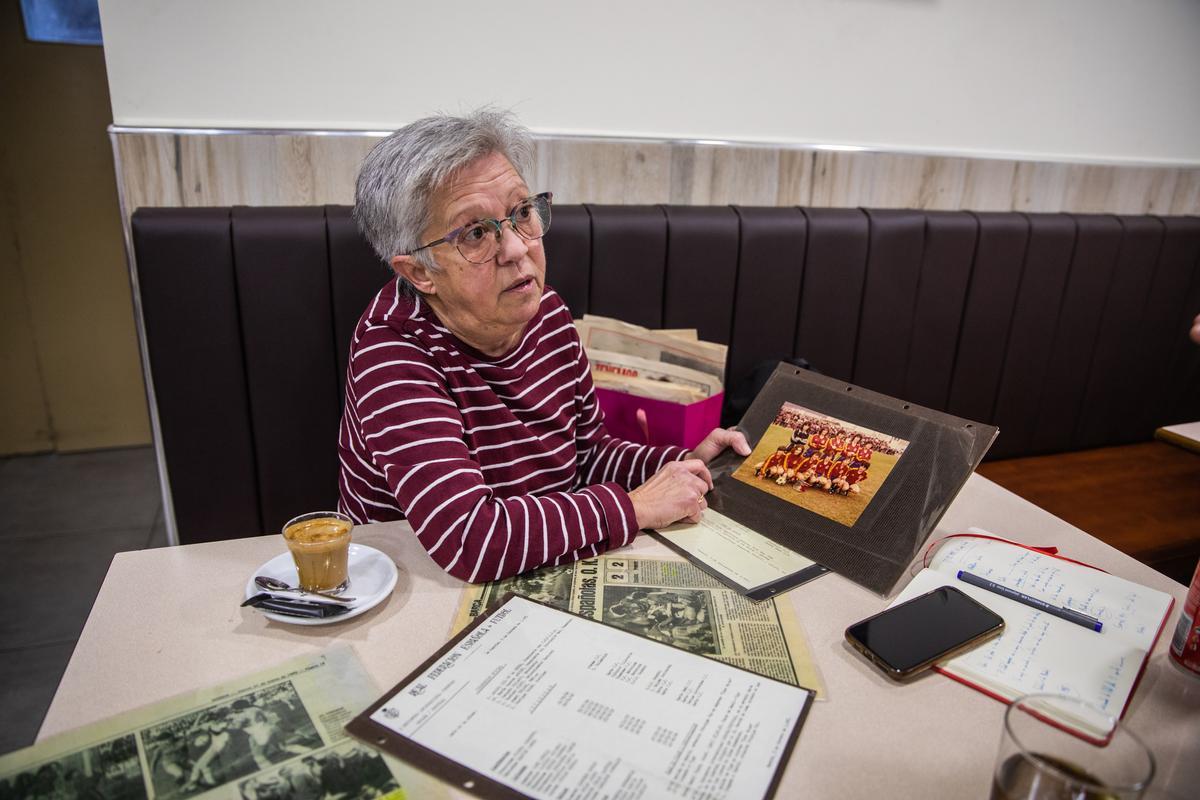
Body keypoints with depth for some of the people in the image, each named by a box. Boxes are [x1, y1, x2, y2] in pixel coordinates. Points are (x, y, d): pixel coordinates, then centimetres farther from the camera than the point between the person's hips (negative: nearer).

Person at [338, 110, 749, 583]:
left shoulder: (547, 311, -2)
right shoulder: (392, 352, -21)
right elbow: (466, 541, -31)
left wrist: (682, 464, -6)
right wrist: (636, 506, -22)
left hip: (548, 583, 5)